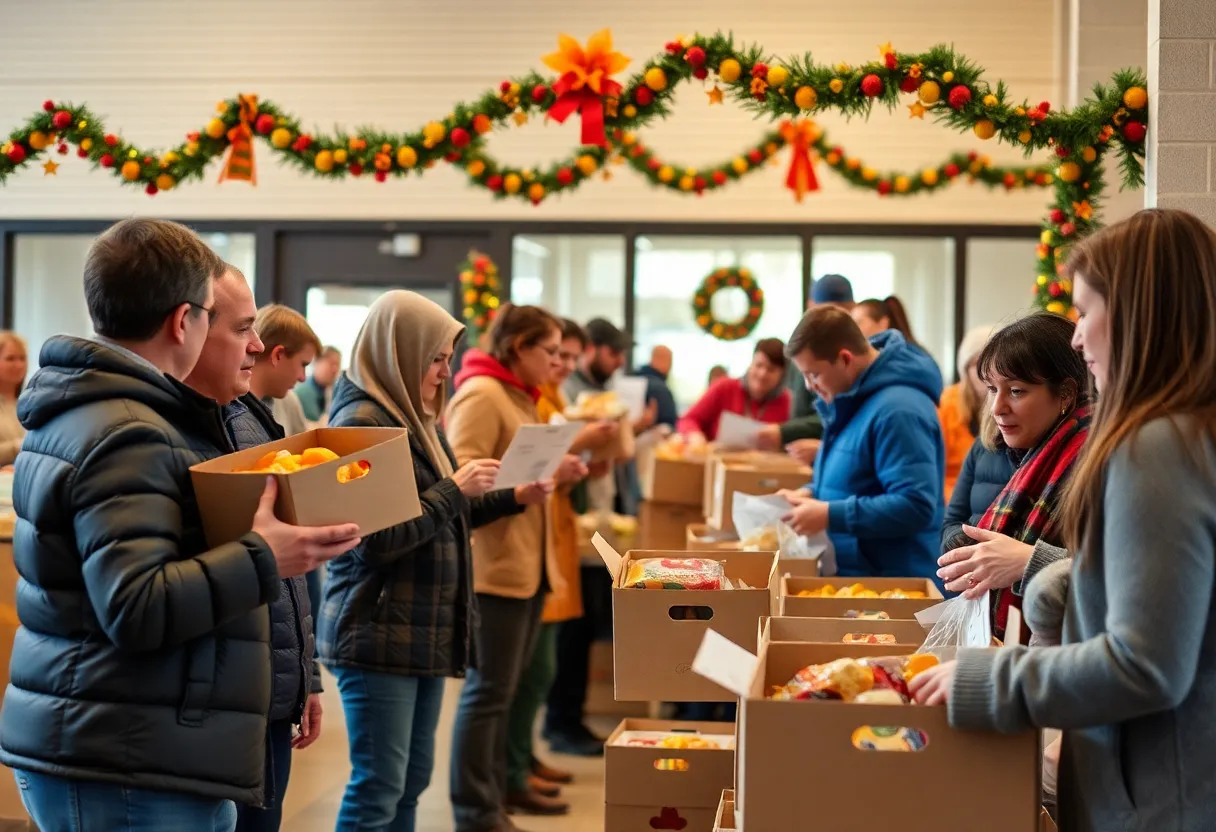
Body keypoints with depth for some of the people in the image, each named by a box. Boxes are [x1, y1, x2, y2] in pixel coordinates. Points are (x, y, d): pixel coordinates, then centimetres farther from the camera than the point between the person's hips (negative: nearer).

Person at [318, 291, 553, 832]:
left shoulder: (415, 419, 14)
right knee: (378, 788, -4)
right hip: (378, 636, -9)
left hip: (426, 632, 9)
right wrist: (455, 489, -15)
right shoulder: (362, 423, -15)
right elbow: (377, 540, -20)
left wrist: (512, 499, 11)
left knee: (412, 781, 13)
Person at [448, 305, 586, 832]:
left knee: (502, 690, 12)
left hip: (527, 565, 10)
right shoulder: (481, 394, -11)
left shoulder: (519, 397, 19)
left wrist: (554, 472, 8)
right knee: (489, 691, -4)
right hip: (494, 565, -10)